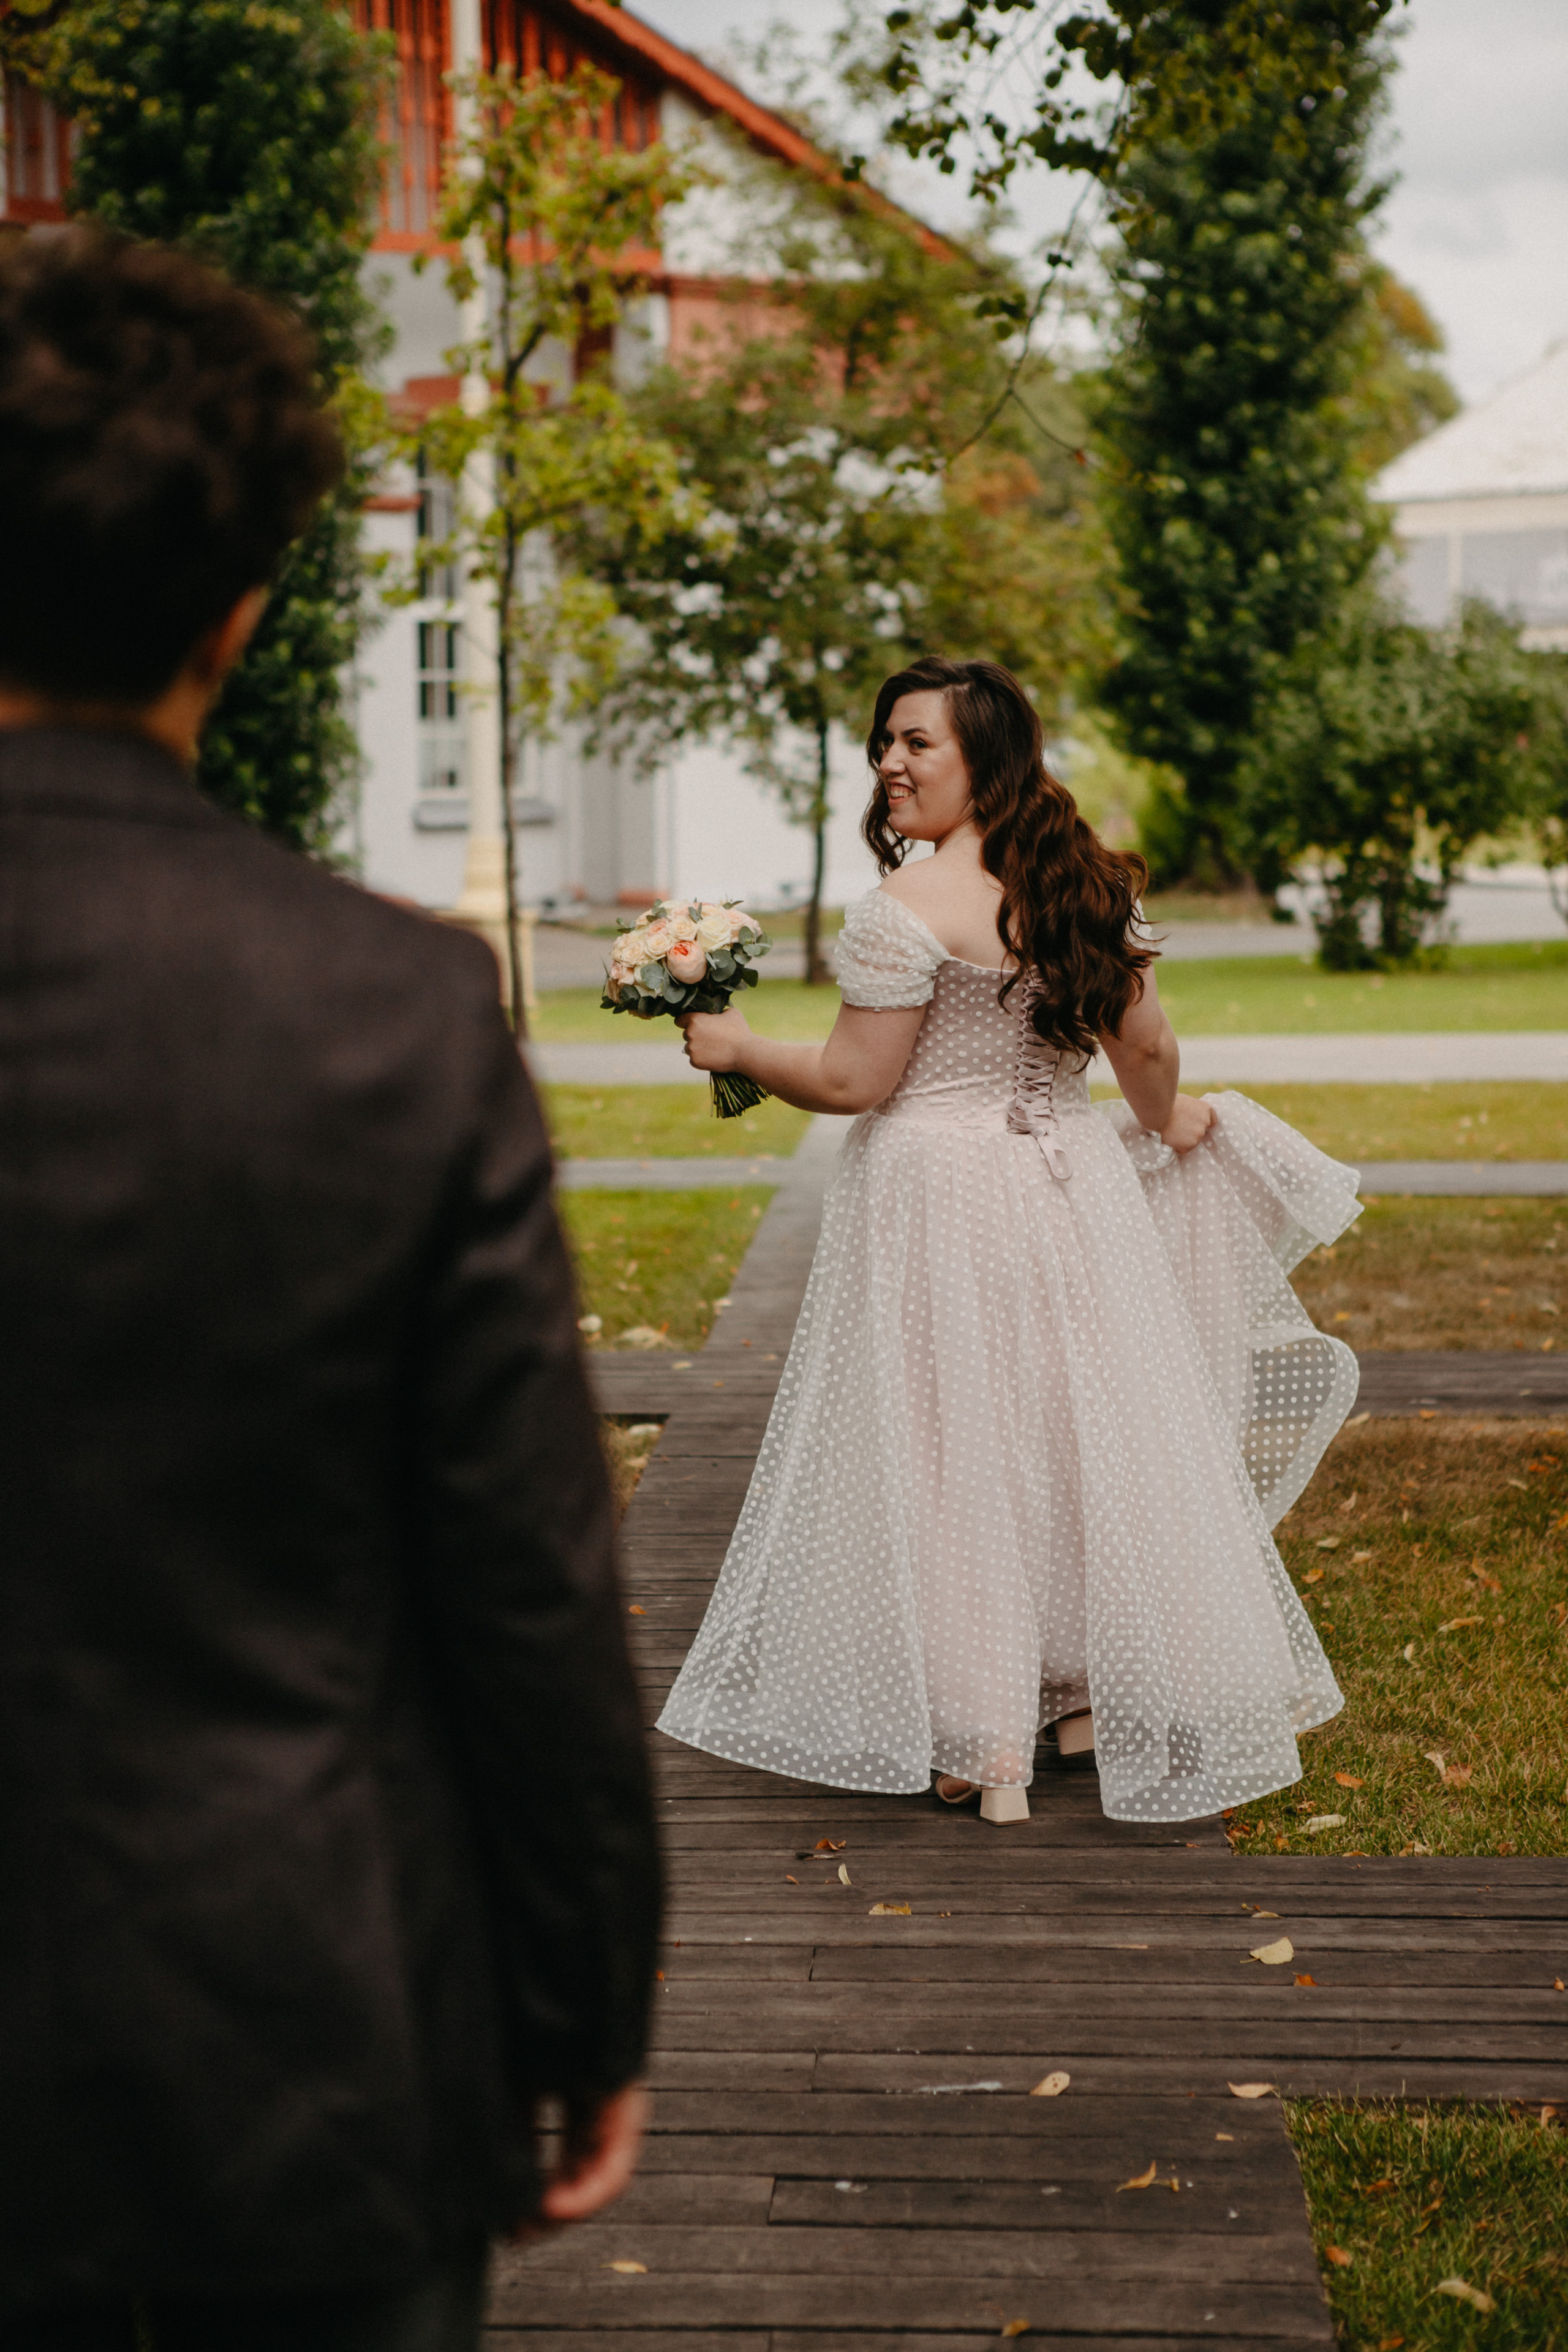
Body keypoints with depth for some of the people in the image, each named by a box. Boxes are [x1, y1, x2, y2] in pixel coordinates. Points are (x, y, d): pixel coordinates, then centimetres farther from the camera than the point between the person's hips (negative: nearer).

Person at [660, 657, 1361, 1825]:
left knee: (953, 1456, 2)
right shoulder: (1090, 886, 5)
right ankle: (1092, 1702, 25)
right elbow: (1148, 1047, 9)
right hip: (1076, 1187, 6)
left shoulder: (908, 908, -16)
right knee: (1081, 1435, 15)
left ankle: (982, 1746, 5)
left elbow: (855, 1080, -14)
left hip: (945, 1202, -6)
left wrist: (739, 1047, -1)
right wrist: (1167, 1128, 28)